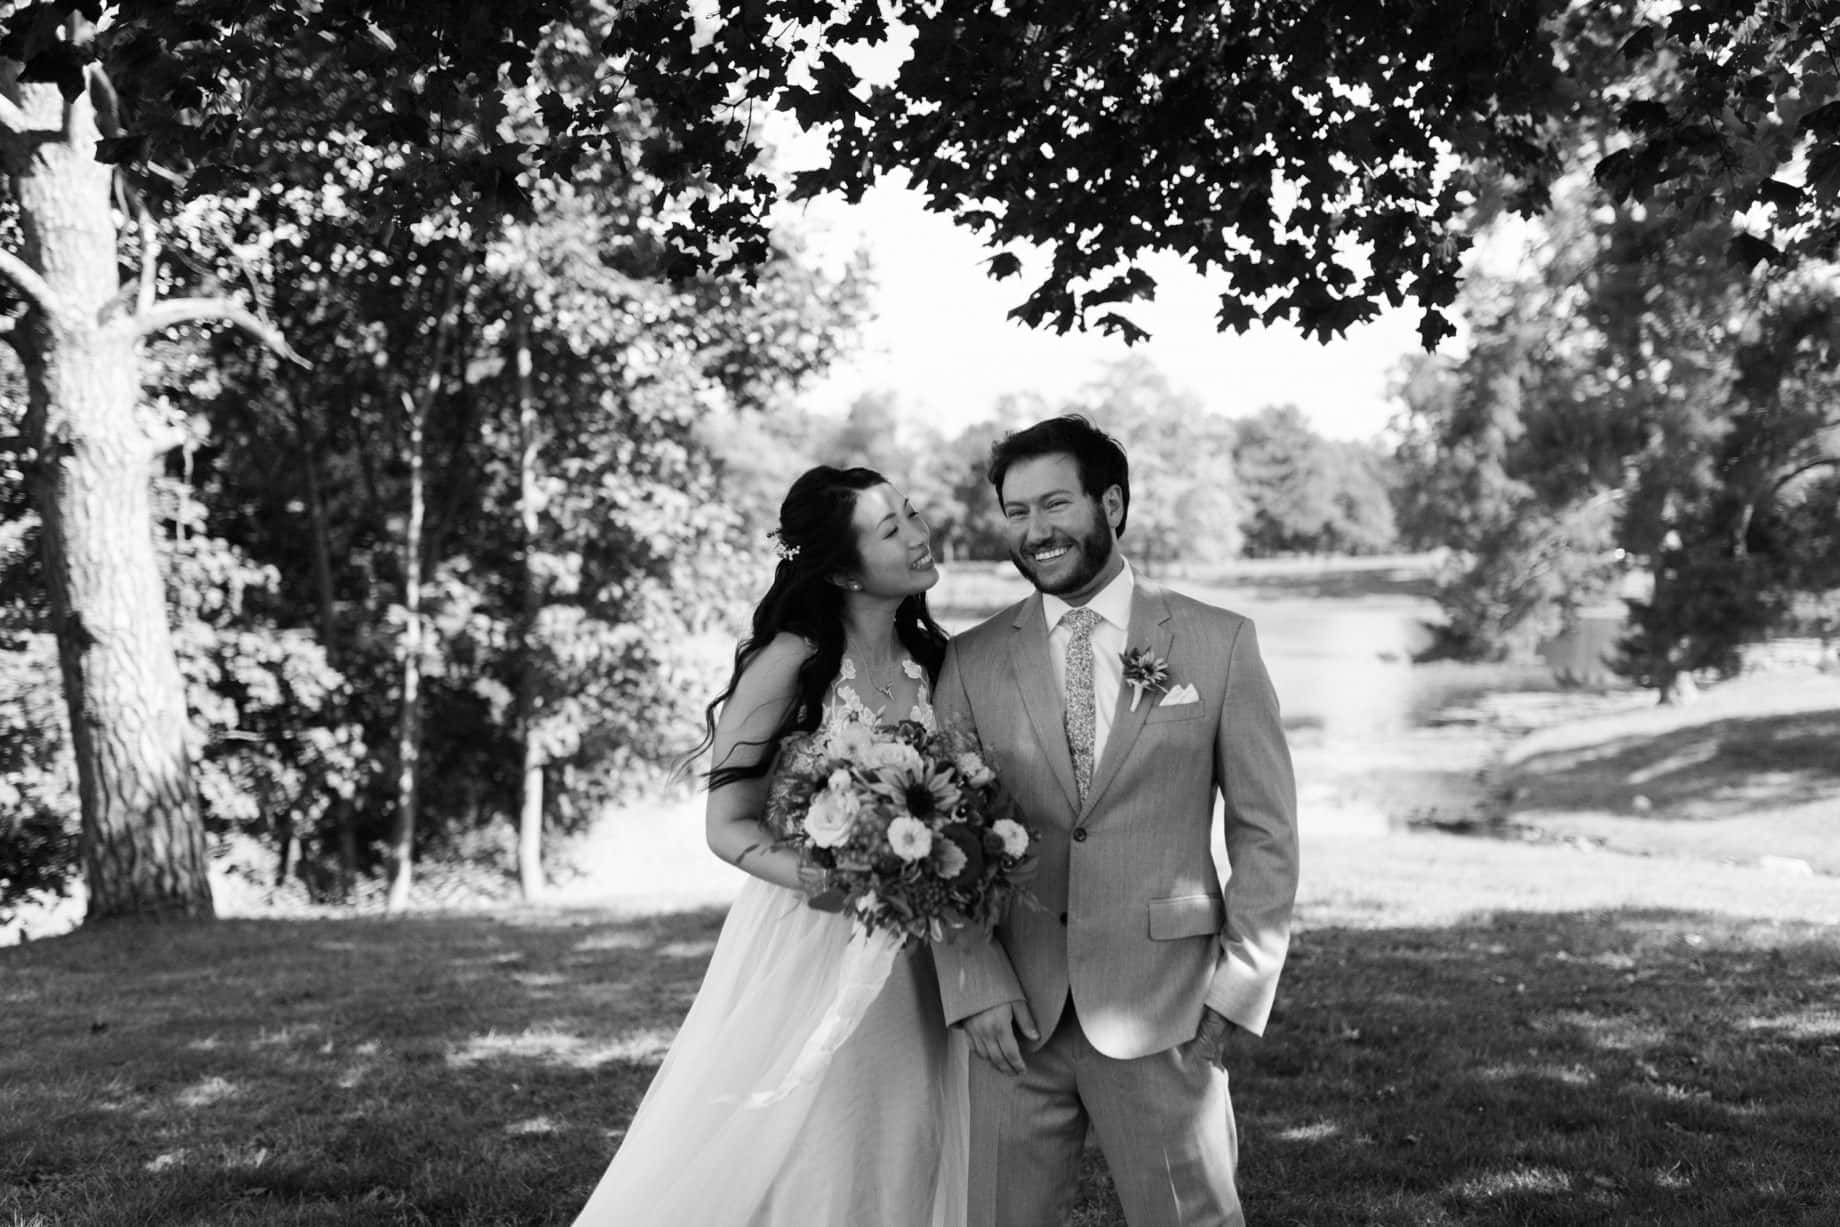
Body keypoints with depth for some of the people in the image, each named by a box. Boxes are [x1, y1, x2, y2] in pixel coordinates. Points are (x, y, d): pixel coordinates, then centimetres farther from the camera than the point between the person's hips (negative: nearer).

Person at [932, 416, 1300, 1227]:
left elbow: (1266, 833, 2)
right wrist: (977, 987, -6)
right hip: (1015, 1014, 2)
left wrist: (1239, 988, -4)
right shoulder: (972, 662, 5)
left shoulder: (1219, 644, 1)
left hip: (1165, 1013, -1)